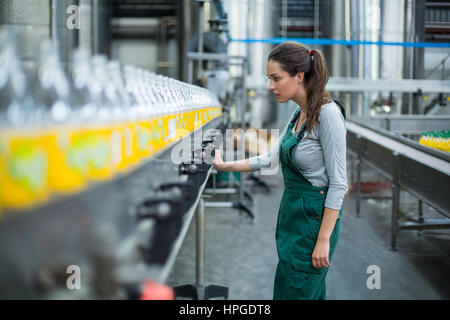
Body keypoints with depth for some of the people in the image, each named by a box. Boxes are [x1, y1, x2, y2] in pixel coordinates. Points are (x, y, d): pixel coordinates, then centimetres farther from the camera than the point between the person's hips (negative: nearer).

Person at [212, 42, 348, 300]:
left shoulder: (327, 114, -18)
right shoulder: (298, 114, 9)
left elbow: (339, 183, -19)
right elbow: (270, 158, 14)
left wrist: (324, 240, -20)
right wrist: (224, 165, 13)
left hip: (315, 218, -9)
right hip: (292, 213, 9)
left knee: (292, 292, -2)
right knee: (312, 293, 16)